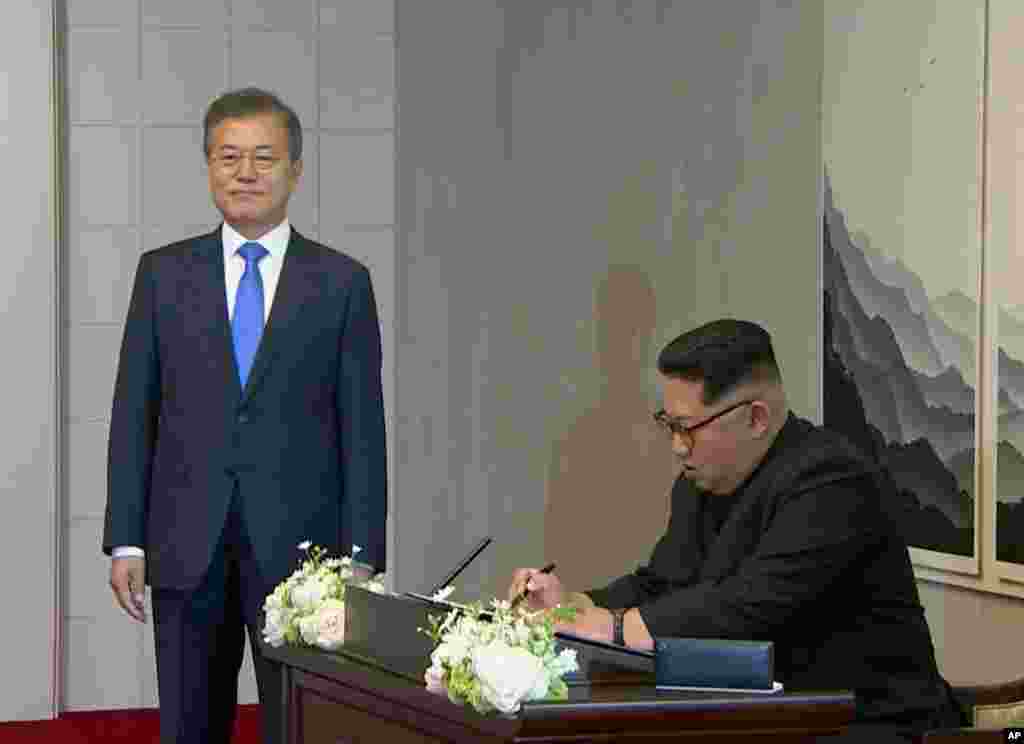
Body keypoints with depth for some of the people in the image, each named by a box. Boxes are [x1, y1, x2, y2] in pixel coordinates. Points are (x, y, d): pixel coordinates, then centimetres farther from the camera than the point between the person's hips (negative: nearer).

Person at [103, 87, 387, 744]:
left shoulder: (342, 282, 4)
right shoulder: (164, 273, 8)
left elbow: (362, 428, 2)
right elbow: (134, 413, 6)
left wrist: (361, 555, -4)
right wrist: (126, 541, 0)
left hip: (297, 543, -1)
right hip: (187, 549, 1)